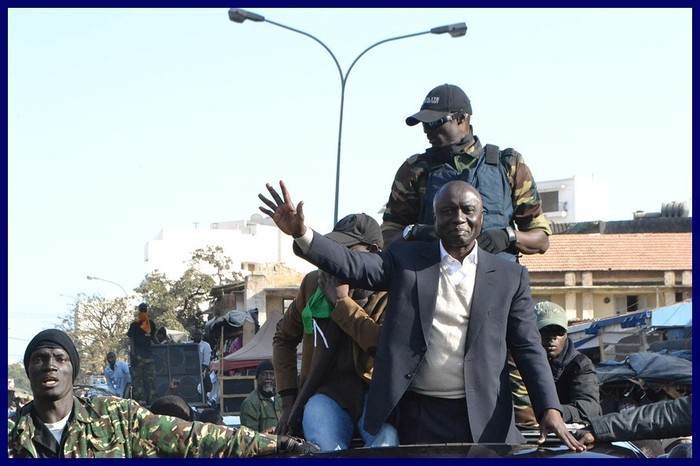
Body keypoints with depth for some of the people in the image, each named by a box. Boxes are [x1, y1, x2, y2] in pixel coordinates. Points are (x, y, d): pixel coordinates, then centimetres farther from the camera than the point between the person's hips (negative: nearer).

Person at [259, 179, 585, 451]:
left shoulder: (509, 276, 9)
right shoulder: (407, 260, 10)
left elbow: (528, 348, 6)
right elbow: (354, 266, -4)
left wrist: (549, 409, -8)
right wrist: (301, 235, -22)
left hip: (484, 421, 0)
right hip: (417, 417, 0)